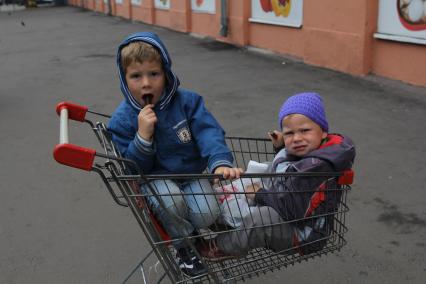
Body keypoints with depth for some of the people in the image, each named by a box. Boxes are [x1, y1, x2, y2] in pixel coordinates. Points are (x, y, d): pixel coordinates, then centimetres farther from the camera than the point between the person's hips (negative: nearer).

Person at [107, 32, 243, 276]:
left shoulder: (187, 101, -10)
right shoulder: (122, 120, -13)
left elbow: (209, 133, -20)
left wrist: (220, 163, -41)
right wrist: (143, 135, -30)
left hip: (191, 173, 2)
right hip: (154, 178, -1)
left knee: (206, 215, -21)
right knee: (170, 199, -33)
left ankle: (187, 226, 18)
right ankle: (184, 245, -2)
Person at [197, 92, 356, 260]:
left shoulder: (317, 167, -30)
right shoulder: (307, 152, 0)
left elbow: (294, 208, -34)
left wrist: (260, 194, -20)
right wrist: (281, 147, 7)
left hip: (304, 238, -11)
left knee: (263, 218, -32)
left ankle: (223, 247, -10)